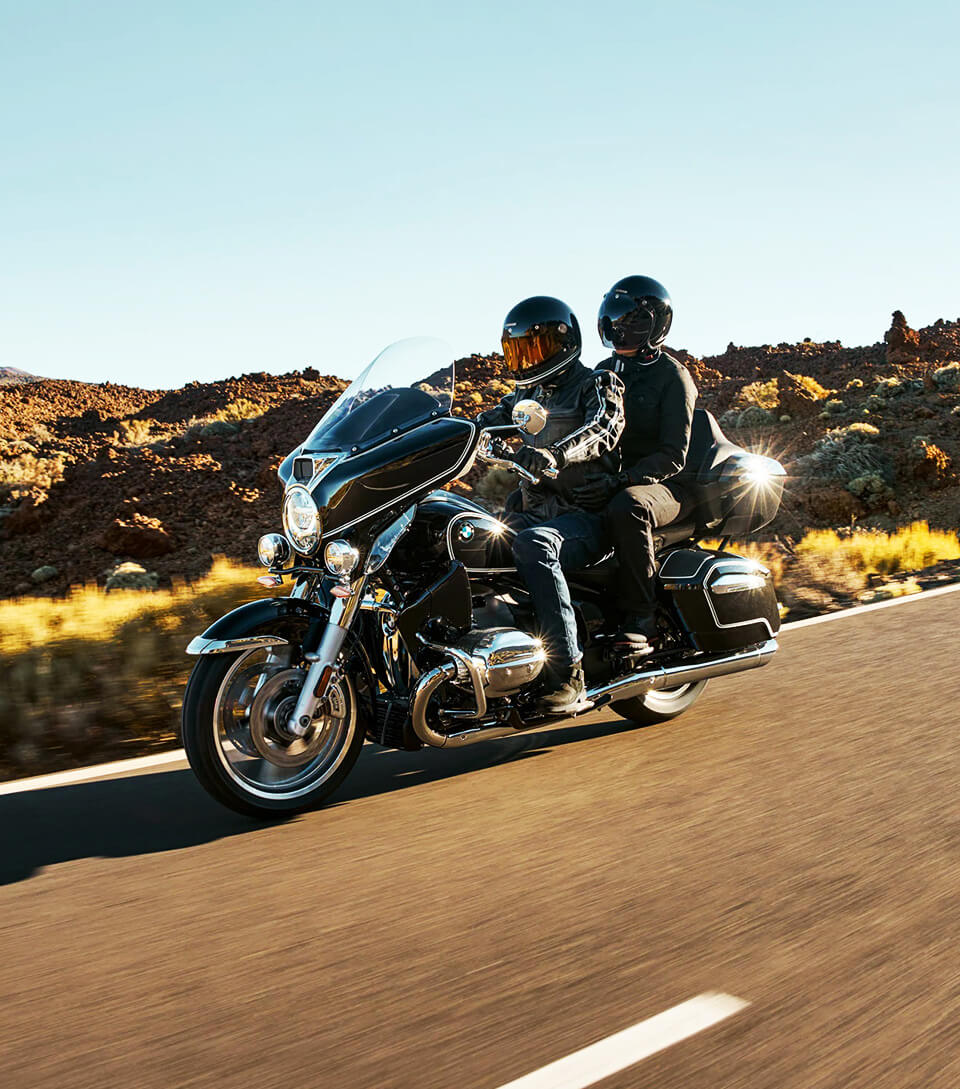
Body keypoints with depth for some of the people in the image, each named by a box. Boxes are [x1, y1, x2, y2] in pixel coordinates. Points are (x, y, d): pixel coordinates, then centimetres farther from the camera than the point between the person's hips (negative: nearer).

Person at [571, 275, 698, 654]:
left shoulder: (672, 375, -4)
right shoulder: (604, 372, 17)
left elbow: (673, 456, -14)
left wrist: (618, 480, -28)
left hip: (661, 485, -7)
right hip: (607, 479, 7)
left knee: (627, 508, -42)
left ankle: (641, 618, -33)